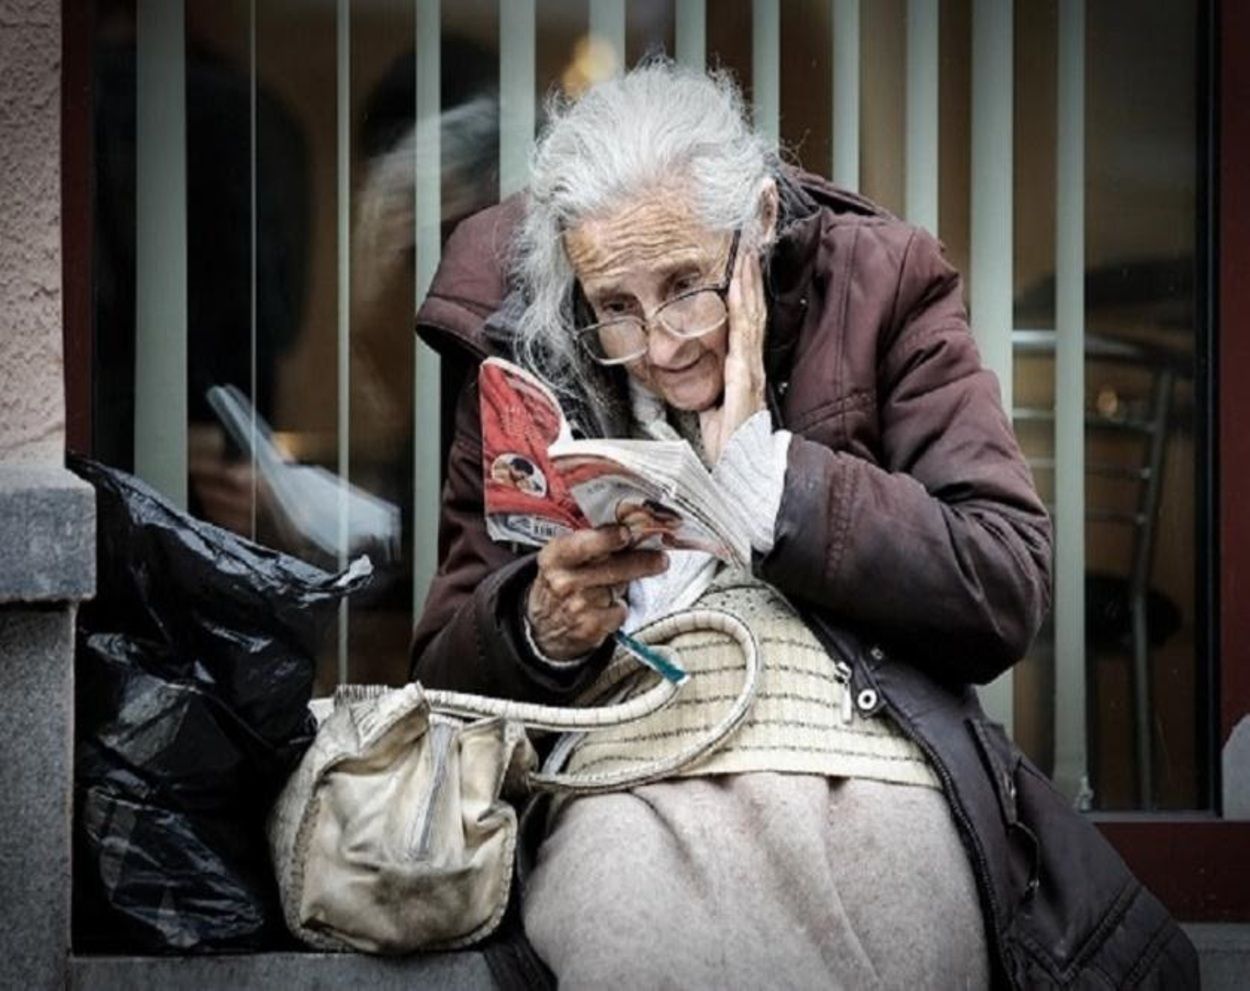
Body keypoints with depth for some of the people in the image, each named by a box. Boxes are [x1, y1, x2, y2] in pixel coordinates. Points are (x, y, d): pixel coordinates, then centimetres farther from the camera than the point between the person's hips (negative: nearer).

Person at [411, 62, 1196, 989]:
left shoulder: (881, 286, 7)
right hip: (631, 797, 0)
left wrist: (760, 469, -7)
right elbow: (444, 668, 15)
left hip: (870, 774, 0)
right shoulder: (525, 360, 11)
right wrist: (542, 629, -9)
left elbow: (1009, 592, -3)